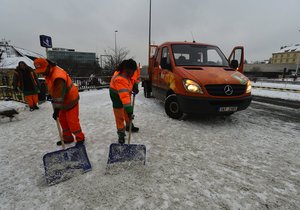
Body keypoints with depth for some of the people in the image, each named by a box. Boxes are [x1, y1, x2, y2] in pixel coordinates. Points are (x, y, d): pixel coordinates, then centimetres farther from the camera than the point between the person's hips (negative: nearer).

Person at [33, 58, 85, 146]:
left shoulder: (58, 76, -29)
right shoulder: (49, 73, 3)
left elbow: (59, 94, -32)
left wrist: (56, 109, -30)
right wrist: (51, 96, 20)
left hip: (71, 100, -10)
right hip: (64, 101, 10)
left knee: (72, 121, -6)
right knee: (62, 119, 14)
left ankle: (80, 138, 9)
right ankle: (67, 138, 26)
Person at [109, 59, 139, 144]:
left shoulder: (129, 72, -15)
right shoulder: (120, 79, -40)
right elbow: (124, 95, -48)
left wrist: (135, 84, -4)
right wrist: (128, 108, -53)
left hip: (126, 94, 8)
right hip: (117, 96, -8)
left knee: (128, 112, 21)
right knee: (119, 116, -1)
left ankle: (129, 126, 43)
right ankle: (121, 134, 12)